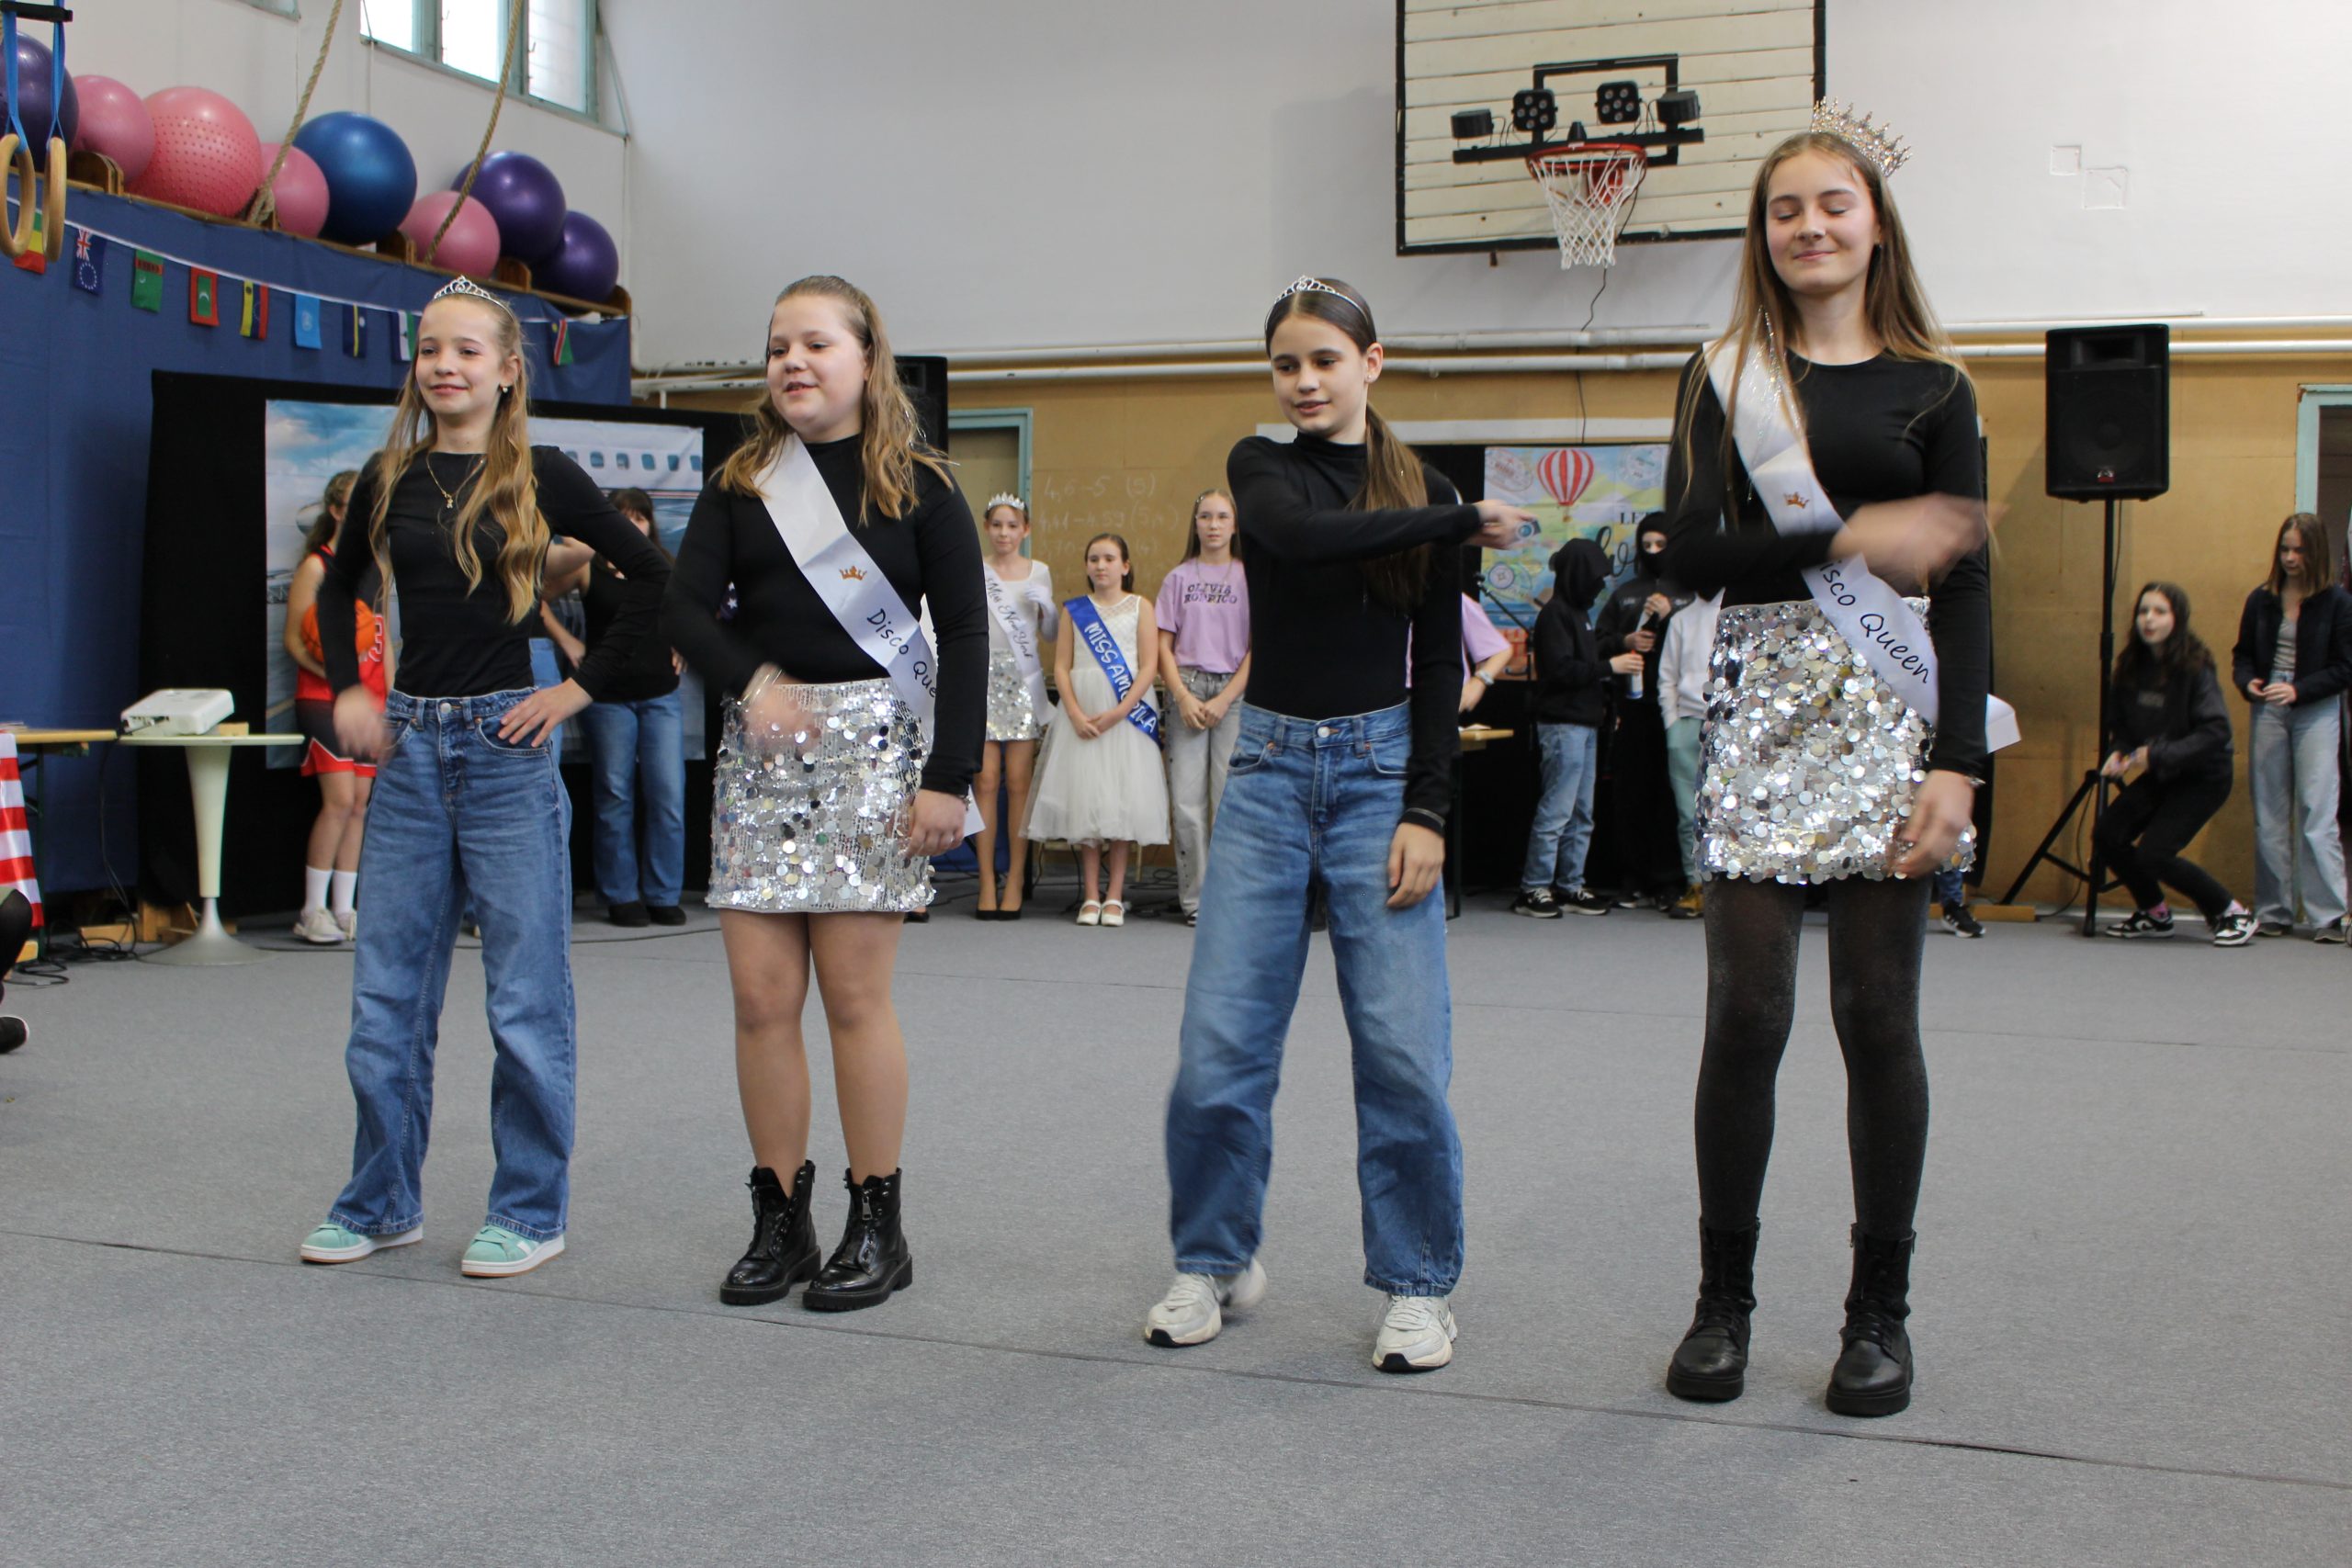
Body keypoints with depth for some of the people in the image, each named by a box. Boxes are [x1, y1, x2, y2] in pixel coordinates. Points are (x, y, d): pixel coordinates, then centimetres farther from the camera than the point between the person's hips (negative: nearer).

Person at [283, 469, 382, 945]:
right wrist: (329, 671, -23)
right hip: (323, 699, -6)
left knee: (360, 804, 5)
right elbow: (294, 640, -8)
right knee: (339, 799, -14)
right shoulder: (316, 566, -5)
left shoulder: (376, 567, 15)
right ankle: (313, 910, -4)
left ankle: (345, 910, 11)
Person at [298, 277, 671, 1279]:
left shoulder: (540, 478, -3)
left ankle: (530, 1211, 13)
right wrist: (347, 691, 10)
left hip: (506, 746, -4)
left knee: (526, 998, 1)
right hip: (408, 746, 4)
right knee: (386, 996, 9)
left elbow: (654, 577, -1)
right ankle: (382, 1204, 23)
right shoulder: (390, 480, 8)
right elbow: (337, 588, 23)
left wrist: (584, 687, -4)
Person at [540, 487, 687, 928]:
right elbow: (534, 599, 5)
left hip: (662, 696, 2)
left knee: (669, 796, -4)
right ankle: (622, 896, 10)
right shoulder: (587, 569, 1)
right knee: (615, 798, 2)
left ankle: (664, 896, 5)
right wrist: (566, 641, 1)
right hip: (608, 697, -2)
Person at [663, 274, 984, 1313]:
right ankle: (779, 1221, 14)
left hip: (872, 744, -3)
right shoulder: (740, 485, 11)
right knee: (761, 997, 1)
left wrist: (948, 776, -9)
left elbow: (964, 632, -2)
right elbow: (685, 604, 1)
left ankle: (878, 1227, 9)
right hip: (760, 748, 4)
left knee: (853, 994, -4)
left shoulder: (916, 485, 3)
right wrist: (750, 682, -18)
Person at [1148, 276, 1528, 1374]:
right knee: (1218, 1044, -2)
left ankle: (1416, 1284, 11)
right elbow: (1301, 534, -18)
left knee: (1403, 1050, -5)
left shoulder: (1425, 495, 6)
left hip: (1381, 770, -1)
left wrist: (1426, 811, -7)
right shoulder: (1260, 468, 6)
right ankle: (1215, 1263, 17)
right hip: (1269, 770, 1)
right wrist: (1464, 522, -13)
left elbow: (1439, 664, 3)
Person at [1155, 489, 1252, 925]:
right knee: (1187, 802, -3)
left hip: (1235, 692, -1)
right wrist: (1183, 696, -5)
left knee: (1231, 797, -6)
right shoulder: (1178, 578, 10)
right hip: (1186, 689, 1)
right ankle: (1195, 900, 3)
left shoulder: (1249, 577, 5)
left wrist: (1223, 700, -7)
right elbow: (1163, 646, 8)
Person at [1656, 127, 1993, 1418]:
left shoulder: (1931, 388, 8)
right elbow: (1691, 556, -4)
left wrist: (1956, 764, -8)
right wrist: (1853, 538, -16)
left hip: (1888, 713, 0)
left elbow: (1964, 586, 2)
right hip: (1761, 703, 0)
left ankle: (1880, 1310, 15)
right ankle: (1723, 1299, 13)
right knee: (1745, 1016, -2)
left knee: (1877, 1015, 2)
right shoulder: (1724, 379, 8)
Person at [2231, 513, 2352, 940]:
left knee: (2317, 814, -8)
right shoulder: (2260, 600, 7)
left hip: (2316, 713, -3)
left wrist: (2298, 690, -17)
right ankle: (2273, 912, 10)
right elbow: (2242, 654, 14)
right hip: (2268, 711, 3)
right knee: (2268, 815, 4)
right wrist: (2248, 682, -7)